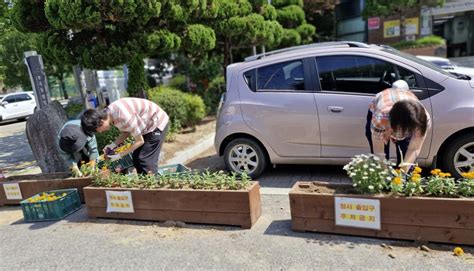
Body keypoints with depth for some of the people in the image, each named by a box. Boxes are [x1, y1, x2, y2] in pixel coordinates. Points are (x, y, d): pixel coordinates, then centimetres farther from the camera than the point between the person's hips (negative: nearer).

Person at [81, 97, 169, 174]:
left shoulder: (124, 117, -33)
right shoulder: (110, 113, -7)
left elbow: (140, 141, -22)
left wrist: (119, 155, -16)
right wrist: (113, 144, -9)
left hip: (157, 123, -9)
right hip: (147, 126, 9)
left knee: (146, 160, -11)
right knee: (136, 157, 8)